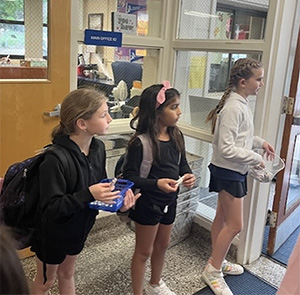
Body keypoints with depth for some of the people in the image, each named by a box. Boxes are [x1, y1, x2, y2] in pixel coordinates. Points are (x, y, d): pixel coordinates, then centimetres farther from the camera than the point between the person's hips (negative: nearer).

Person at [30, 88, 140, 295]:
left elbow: (101, 185, 1)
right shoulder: (55, 158, -34)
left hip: (79, 228, 6)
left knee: (67, 274, 29)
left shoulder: (98, 147, -11)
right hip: (53, 234, -6)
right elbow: (51, 209, -31)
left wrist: (119, 196, -19)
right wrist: (88, 195, -41)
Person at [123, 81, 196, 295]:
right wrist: (156, 183, -35)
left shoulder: (176, 136, -3)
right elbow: (129, 176, -21)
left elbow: (183, 164, 7)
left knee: (162, 245, 26)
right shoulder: (140, 142, -23)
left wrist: (188, 175, -15)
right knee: (144, 251, 11)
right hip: (148, 203, -7)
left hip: (170, 201, 7)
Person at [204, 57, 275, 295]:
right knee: (235, 225, -1)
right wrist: (256, 159, -17)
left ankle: (217, 261, 34)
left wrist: (260, 142, 7)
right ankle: (213, 271, 16)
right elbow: (226, 149, -26)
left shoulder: (242, 103, 7)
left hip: (234, 171, 9)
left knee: (223, 218, 18)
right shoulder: (233, 108, -23)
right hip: (228, 171, -9)